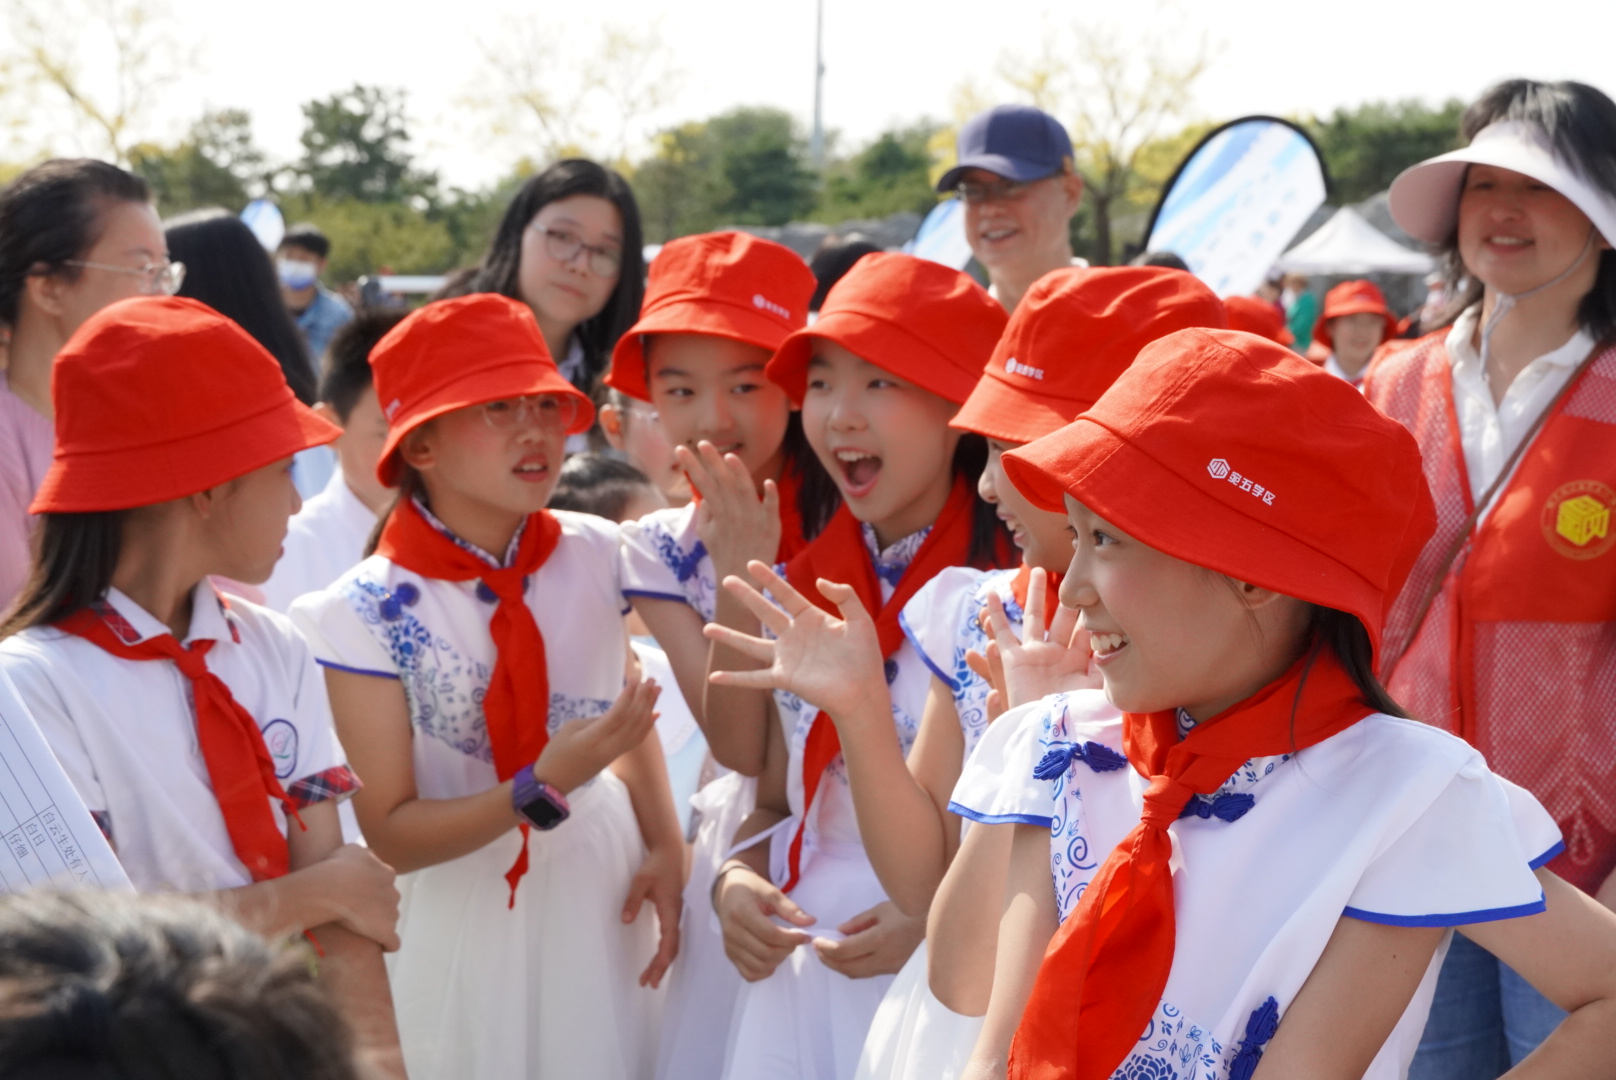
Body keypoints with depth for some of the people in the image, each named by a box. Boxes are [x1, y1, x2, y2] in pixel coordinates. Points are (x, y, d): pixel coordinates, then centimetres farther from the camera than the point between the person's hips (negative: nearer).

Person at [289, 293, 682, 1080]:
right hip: (460, 922, -3)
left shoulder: (596, 556, -6)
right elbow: (391, 836, -15)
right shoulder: (367, 611, -17)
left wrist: (665, 847, 1)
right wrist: (542, 788, -28)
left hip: (601, 896, 4)